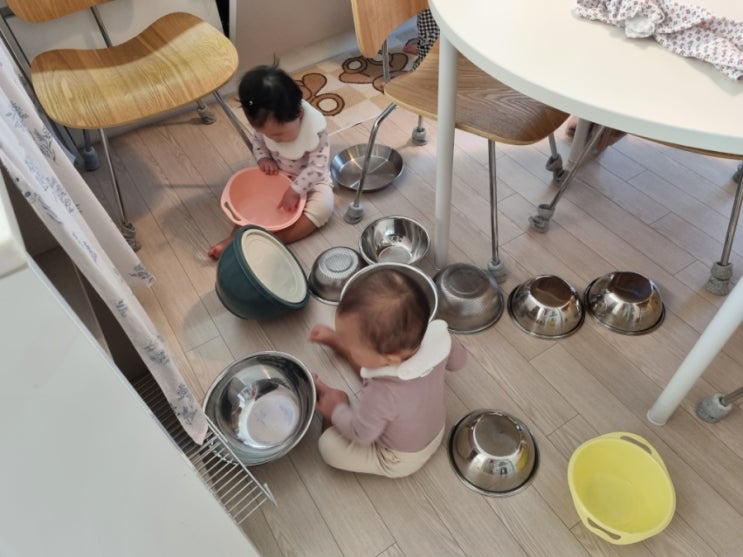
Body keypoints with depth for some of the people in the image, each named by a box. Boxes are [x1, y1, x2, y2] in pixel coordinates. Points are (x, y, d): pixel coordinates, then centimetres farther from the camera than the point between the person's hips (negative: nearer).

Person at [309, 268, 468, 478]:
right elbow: (457, 360, -6)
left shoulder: (381, 395, -48)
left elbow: (360, 433, -25)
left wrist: (336, 411, -5)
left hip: (401, 460, -5)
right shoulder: (437, 335, -33)